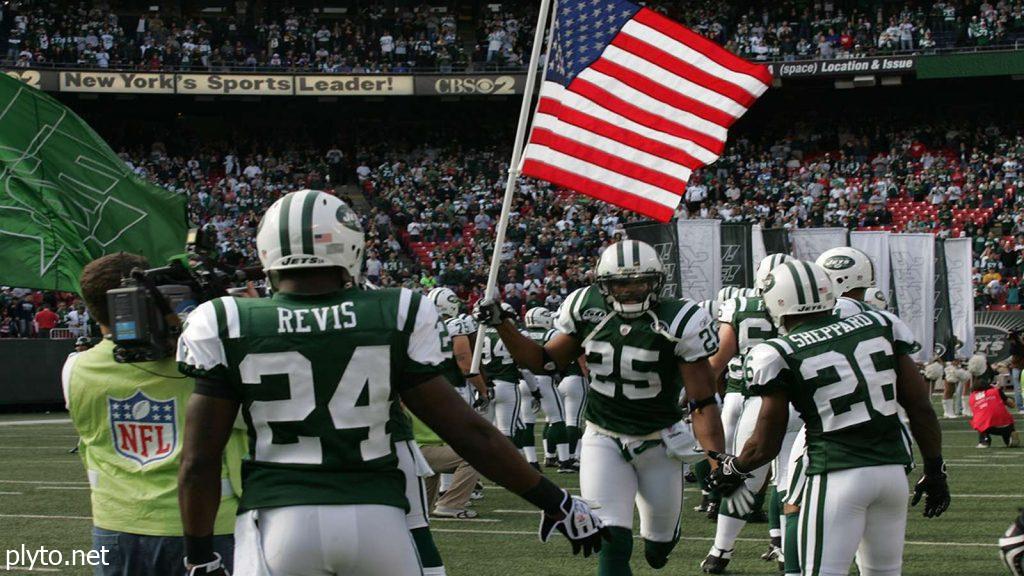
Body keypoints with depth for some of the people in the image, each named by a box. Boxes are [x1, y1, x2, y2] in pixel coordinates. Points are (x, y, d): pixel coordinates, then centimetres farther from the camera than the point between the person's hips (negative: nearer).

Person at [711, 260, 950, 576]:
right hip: (892, 469, 5)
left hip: (838, 476, -5)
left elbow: (765, 446, 1)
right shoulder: (880, 328, 7)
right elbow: (921, 408, 9)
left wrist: (734, 468, 22)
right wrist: (935, 469, 18)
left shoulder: (782, 355, -4)